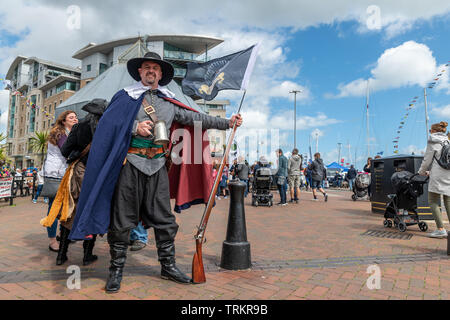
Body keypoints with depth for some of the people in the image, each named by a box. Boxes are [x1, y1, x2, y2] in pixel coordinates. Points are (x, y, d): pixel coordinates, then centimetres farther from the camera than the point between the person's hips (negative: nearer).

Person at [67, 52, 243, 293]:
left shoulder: (169, 102, 14)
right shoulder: (125, 96, 6)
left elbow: (195, 118, 11)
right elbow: (107, 124, -2)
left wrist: (227, 123, 5)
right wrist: (134, 128, -15)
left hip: (158, 167, 3)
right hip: (130, 164, -3)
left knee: (164, 219, 8)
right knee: (122, 220, 3)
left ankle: (168, 266, 22)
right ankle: (116, 270, 19)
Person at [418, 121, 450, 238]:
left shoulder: (433, 142, -2)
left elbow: (427, 159, -3)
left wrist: (422, 171, 15)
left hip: (438, 176, -7)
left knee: (433, 201, -2)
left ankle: (440, 229, -8)